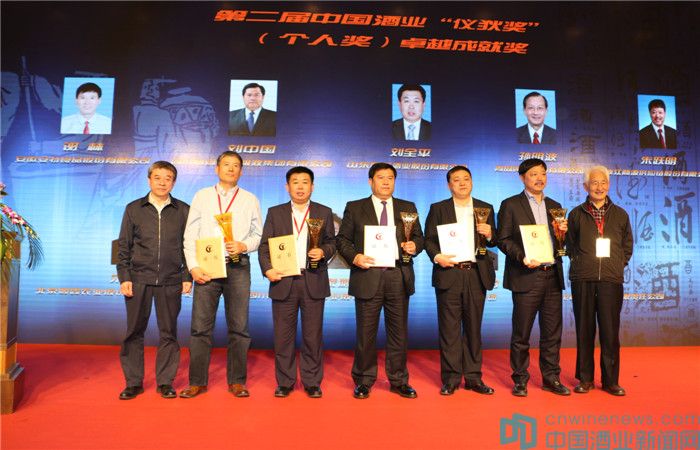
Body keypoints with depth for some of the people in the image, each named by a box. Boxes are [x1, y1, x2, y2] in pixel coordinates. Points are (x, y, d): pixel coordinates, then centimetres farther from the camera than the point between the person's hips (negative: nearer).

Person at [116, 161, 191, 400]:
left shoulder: (183, 211, 5)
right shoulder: (133, 209, 7)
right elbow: (123, 246, 7)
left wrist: (187, 277, 1)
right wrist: (124, 277, 0)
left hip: (170, 281, 0)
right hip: (139, 279, 1)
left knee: (168, 332, 6)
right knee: (134, 331, 6)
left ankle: (165, 381, 17)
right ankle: (133, 382, 19)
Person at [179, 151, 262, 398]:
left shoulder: (250, 199, 12)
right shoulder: (202, 196, 11)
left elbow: (258, 234, 9)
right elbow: (190, 235, 6)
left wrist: (243, 245, -11)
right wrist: (193, 267, -4)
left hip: (238, 267, 0)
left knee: (239, 327, 3)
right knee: (200, 326, 1)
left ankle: (237, 381, 14)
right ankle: (197, 381, 13)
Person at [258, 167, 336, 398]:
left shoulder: (324, 212, 10)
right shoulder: (275, 213, 10)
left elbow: (332, 242, 9)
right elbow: (264, 245, 5)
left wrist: (323, 252, -12)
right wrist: (267, 268, -10)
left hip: (313, 282, 0)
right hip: (283, 281, 1)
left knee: (313, 335, 5)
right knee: (283, 335, 6)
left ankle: (312, 382, 17)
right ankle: (285, 382, 19)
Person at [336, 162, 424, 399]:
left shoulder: (408, 208, 13)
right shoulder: (354, 208, 7)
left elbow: (419, 237, 14)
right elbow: (342, 239, 4)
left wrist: (414, 245, -8)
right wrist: (354, 257, -13)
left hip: (399, 277, 2)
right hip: (368, 276, -2)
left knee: (399, 332, 10)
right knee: (366, 333, 5)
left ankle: (399, 380, 25)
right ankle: (364, 381, 21)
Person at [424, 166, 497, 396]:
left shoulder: (485, 209, 12)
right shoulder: (438, 209, 7)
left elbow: (493, 242, 13)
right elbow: (429, 239, 3)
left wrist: (489, 234, -8)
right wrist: (436, 256, -14)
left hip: (476, 274, 2)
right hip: (449, 274, -2)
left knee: (473, 327, 8)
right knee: (449, 328, 1)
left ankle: (473, 377, 19)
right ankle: (451, 378, 11)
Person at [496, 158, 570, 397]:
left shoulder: (554, 206, 17)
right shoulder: (510, 205, 1)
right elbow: (503, 239, -4)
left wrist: (562, 232, -1)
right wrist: (522, 257, -18)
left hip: (552, 276, 5)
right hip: (526, 277, -5)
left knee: (552, 332, 10)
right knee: (521, 334, 3)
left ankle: (551, 378, 23)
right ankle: (520, 380, 15)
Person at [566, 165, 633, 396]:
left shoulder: (620, 215, 11)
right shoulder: (576, 214, 8)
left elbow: (627, 246, 16)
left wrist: (618, 265, 4)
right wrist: (581, 263, 1)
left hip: (611, 279, 1)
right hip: (583, 279, -1)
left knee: (610, 331, 3)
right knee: (584, 330, 4)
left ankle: (611, 380, 16)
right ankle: (585, 378, 15)